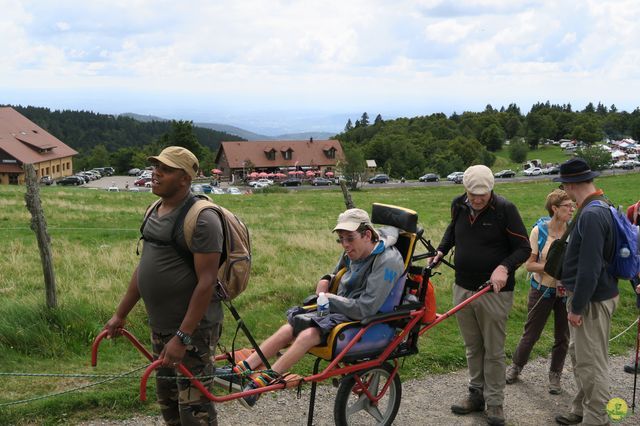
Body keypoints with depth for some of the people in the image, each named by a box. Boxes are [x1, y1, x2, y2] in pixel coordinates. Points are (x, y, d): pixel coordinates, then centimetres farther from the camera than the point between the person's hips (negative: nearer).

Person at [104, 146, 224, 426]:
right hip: (160, 326, 9)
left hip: (192, 327, -9)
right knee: (166, 398, 19)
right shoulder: (155, 212, 10)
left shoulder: (201, 218, -18)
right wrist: (120, 314, 18)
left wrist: (182, 337, -24)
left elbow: (206, 282, -21)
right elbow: (143, 267, 18)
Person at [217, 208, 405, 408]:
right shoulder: (353, 253, 7)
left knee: (308, 334, -29)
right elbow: (338, 274, 29)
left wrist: (330, 298, -14)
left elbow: (366, 309, -24)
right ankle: (240, 370, -11)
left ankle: (265, 379, -26)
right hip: (339, 311, 8)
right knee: (288, 329, -8)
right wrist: (326, 280, 4)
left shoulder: (387, 261, -19)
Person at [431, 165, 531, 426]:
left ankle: (494, 402, 17)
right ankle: (476, 394, 30)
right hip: (462, 288, 5)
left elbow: (524, 248, -10)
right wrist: (441, 250, 8)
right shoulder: (458, 206, 1)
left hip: (494, 291, -5)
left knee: (494, 350, 5)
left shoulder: (505, 209, -14)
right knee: (472, 347, 16)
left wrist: (504, 267, -26)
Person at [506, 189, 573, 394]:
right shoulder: (539, 230, -11)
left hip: (567, 291, 2)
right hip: (542, 290, -2)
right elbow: (529, 264, -10)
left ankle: (554, 376, 31)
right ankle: (516, 366, 35)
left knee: (563, 337, 12)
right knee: (531, 333, 11)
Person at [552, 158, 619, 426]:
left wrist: (577, 307, -20)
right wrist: (571, 286, 24)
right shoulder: (599, 208, 8)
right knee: (579, 354, 21)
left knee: (591, 362, 1)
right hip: (588, 295, 10)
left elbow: (590, 267, -27)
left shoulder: (591, 215, -25)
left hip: (593, 300, -10)